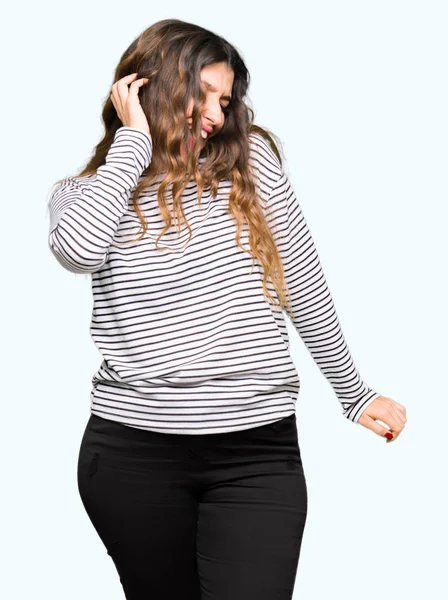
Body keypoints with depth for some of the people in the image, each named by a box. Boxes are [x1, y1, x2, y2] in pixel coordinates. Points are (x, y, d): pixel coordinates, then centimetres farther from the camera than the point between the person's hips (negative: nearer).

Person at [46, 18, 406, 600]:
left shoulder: (250, 159, 7)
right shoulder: (82, 193, 5)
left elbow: (306, 283, 11)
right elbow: (78, 249, -20)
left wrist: (354, 393, 17)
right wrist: (135, 137, -7)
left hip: (259, 451, 0)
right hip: (134, 452, 0)